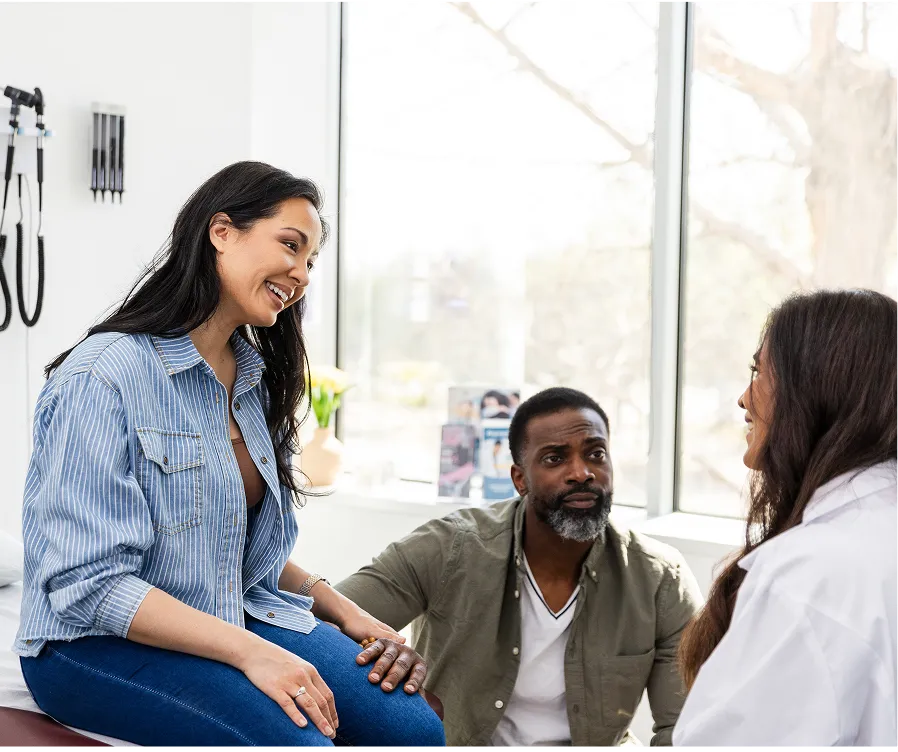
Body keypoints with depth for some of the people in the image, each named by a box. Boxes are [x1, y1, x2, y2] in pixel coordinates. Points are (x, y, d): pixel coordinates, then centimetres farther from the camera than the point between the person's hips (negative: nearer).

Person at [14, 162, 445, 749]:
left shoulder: (254, 381, 12)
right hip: (97, 645, -7)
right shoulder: (102, 376, -16)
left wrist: (343, 611, 3)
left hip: (239, 619, 7)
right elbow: (88, 584, -21)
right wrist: (249, 651, -25)